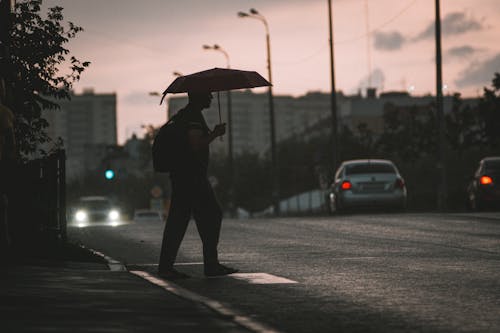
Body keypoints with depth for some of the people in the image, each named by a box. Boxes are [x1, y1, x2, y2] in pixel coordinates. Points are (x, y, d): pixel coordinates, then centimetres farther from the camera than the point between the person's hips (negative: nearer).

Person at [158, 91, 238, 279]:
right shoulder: (193, 116, -13)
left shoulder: (182, 115, 18)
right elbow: (196, 145, -22)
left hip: (179, 176, 10)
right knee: (212, 216, -3)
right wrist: (215, 134, -11)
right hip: (192, 177, -10)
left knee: (177, 221, 6)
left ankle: (165, 267, 3)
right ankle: (211, 265, 0)